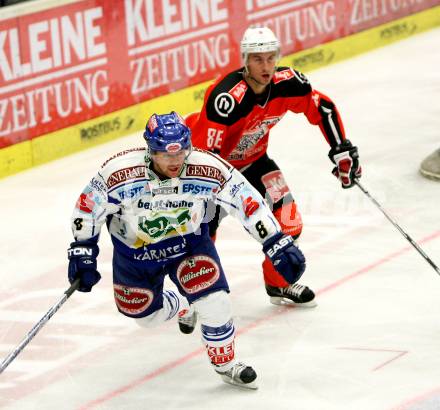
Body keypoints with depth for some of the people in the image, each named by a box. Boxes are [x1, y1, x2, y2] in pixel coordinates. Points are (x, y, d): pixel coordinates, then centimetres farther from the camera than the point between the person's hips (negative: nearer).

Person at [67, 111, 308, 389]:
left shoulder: (209, 171, -30)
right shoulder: (120, 174, -33)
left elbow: (249, 202, -21)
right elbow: (88, 208, -16)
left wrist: (279, 245, -21)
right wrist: (82, 253, -14)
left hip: (190, 241, -1)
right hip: (135, 249, 1)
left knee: (213, 299, -17)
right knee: (146, 313, 12)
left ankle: (226, 364, 10)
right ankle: (183, 307, 49)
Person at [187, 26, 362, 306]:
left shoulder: (286, 83, -19)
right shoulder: (227, 97, -38)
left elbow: (322, 108, -2)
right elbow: (205, 153, -38)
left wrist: (343, 151, -5)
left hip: (251, 159, 6)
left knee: (287, 219, 0)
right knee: (204, 226, -15)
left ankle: (279, 283, 25)